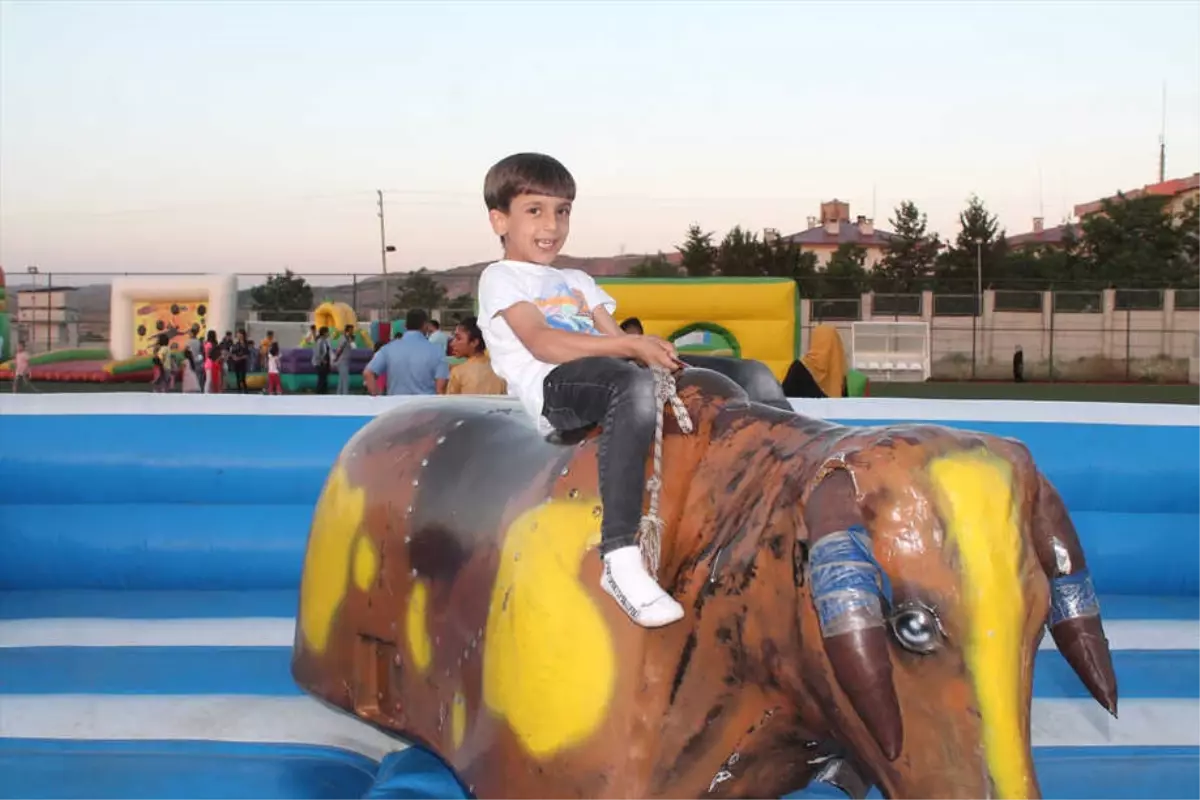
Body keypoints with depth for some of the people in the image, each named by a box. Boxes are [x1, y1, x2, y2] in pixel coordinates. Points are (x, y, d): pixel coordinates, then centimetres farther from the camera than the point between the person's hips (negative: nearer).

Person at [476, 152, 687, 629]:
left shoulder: (578, 282, 33)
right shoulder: (501, 278, 10)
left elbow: (615, 341, 21)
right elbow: (542, 343, -8)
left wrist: (650, 350, -2)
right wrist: (630, 346, -15)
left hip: (611, 382, 7)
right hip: (552, 388, -7)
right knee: (634, 384, -42)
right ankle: (620, 560, -48)